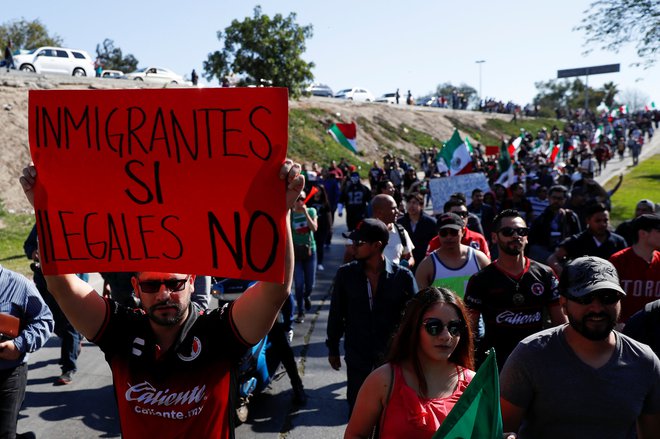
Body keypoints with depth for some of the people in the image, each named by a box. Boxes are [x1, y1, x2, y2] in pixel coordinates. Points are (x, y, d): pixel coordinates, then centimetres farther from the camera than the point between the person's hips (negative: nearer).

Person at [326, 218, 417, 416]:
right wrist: (333, 348, 10)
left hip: (393, 359, -1)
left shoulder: (403, 277, -8)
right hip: (357, 358, 1)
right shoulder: (345, 274, -4)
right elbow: (336, 313, 6)